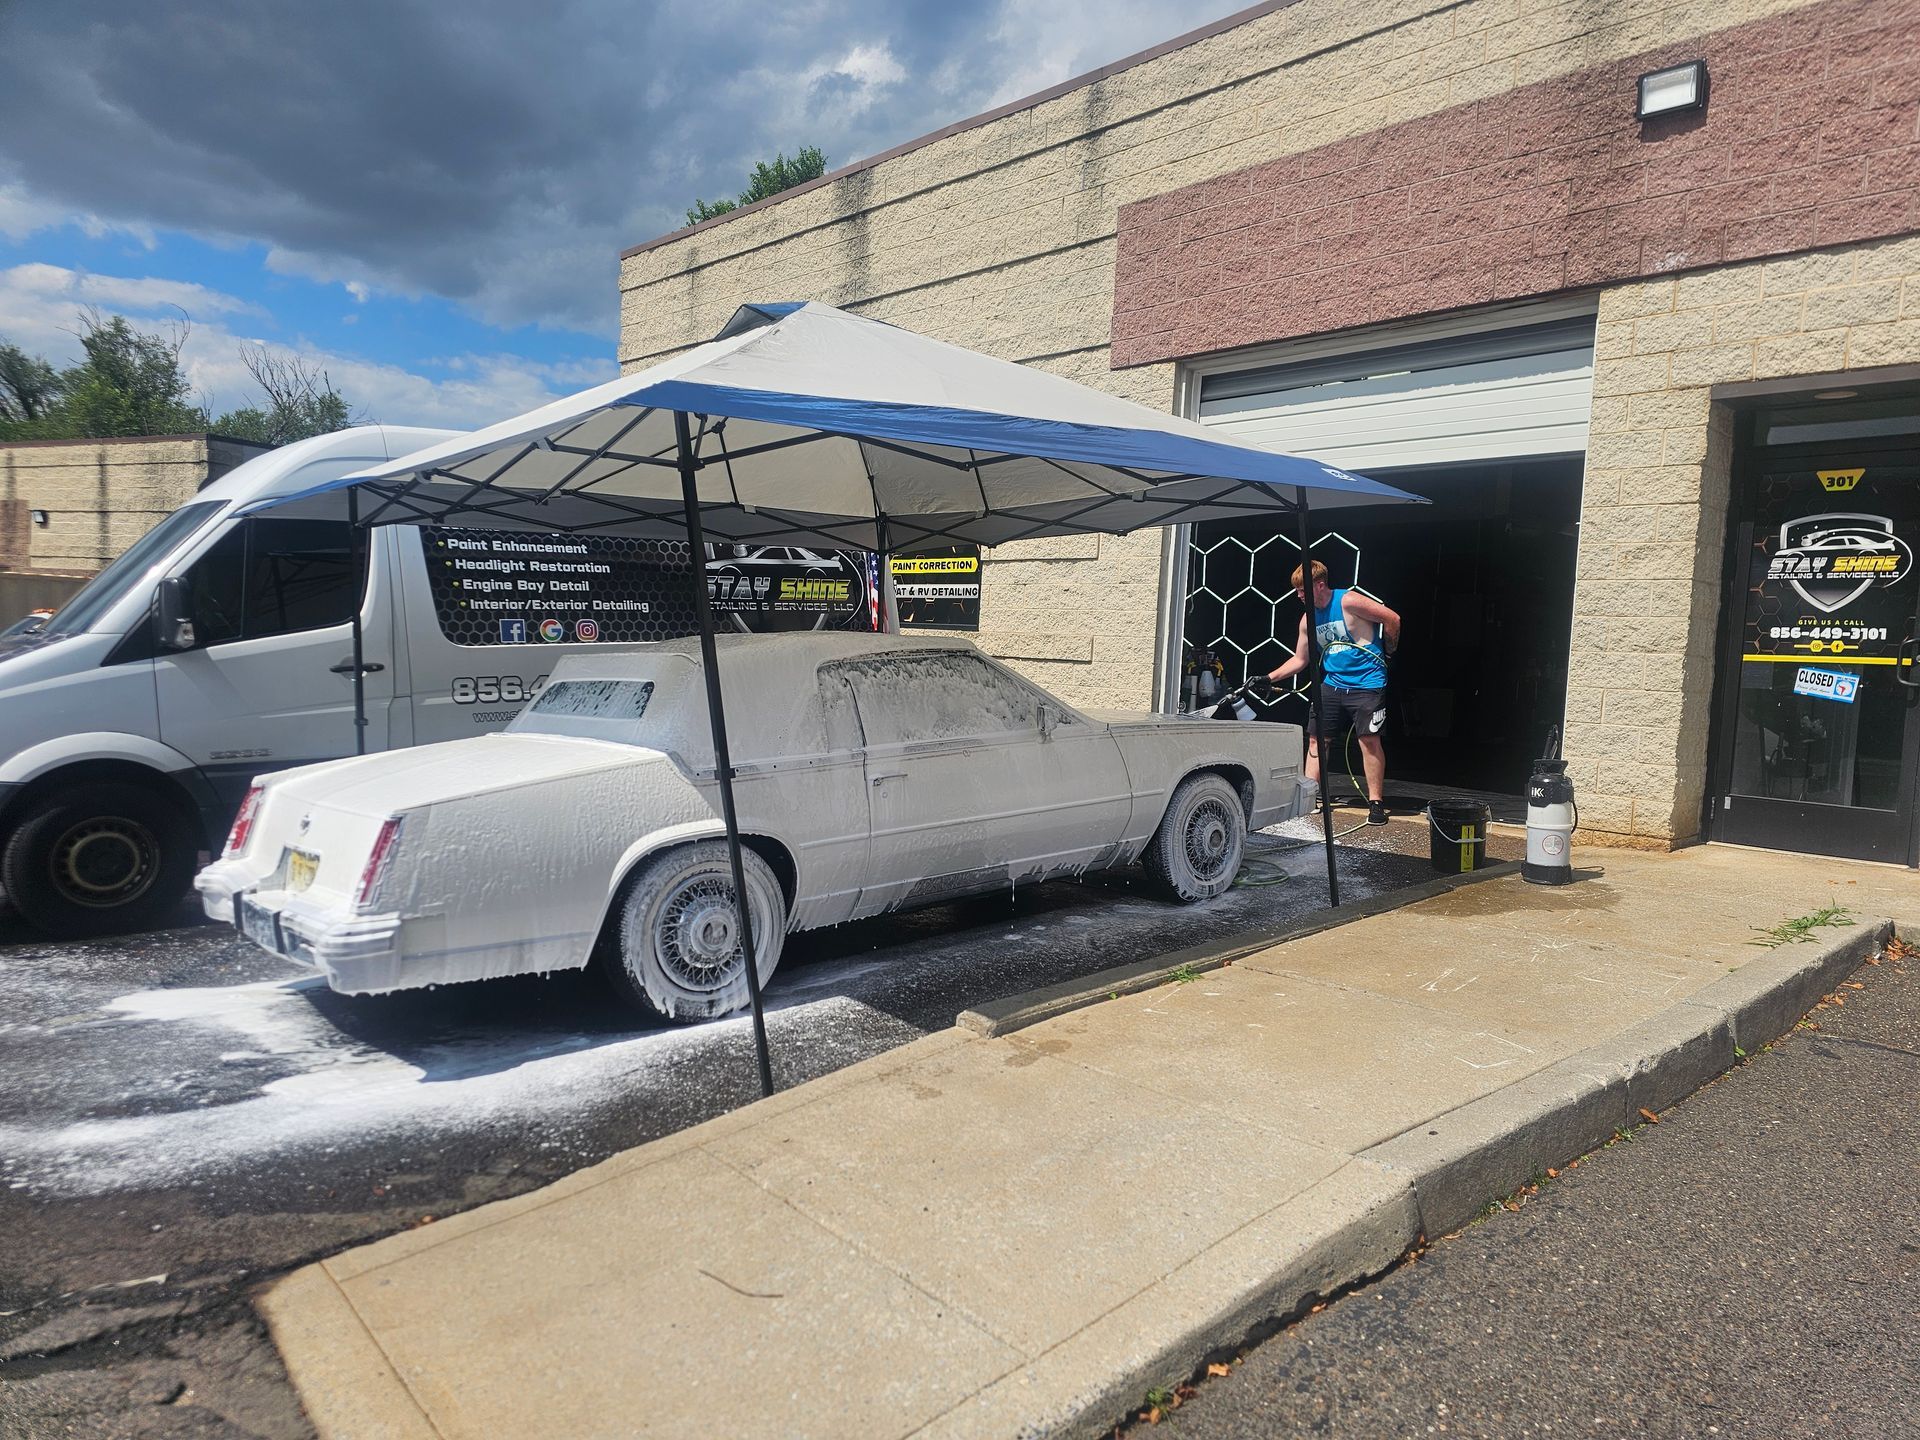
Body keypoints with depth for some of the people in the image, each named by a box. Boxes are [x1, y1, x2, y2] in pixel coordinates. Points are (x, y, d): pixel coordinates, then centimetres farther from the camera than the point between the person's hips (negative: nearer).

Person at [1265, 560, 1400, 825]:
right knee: (1316, 739, 3)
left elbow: (1392, 619, -11)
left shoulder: (1349, 602, -15)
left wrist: (1388, 652, -1)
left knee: (1369, 739, -8)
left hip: (1367, 683, -7)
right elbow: (1299, 660, 13)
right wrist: (1269, 678, 4)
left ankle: (1376, 802, 1)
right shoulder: (1309, 619, 7)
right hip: (1333, 684, 7)